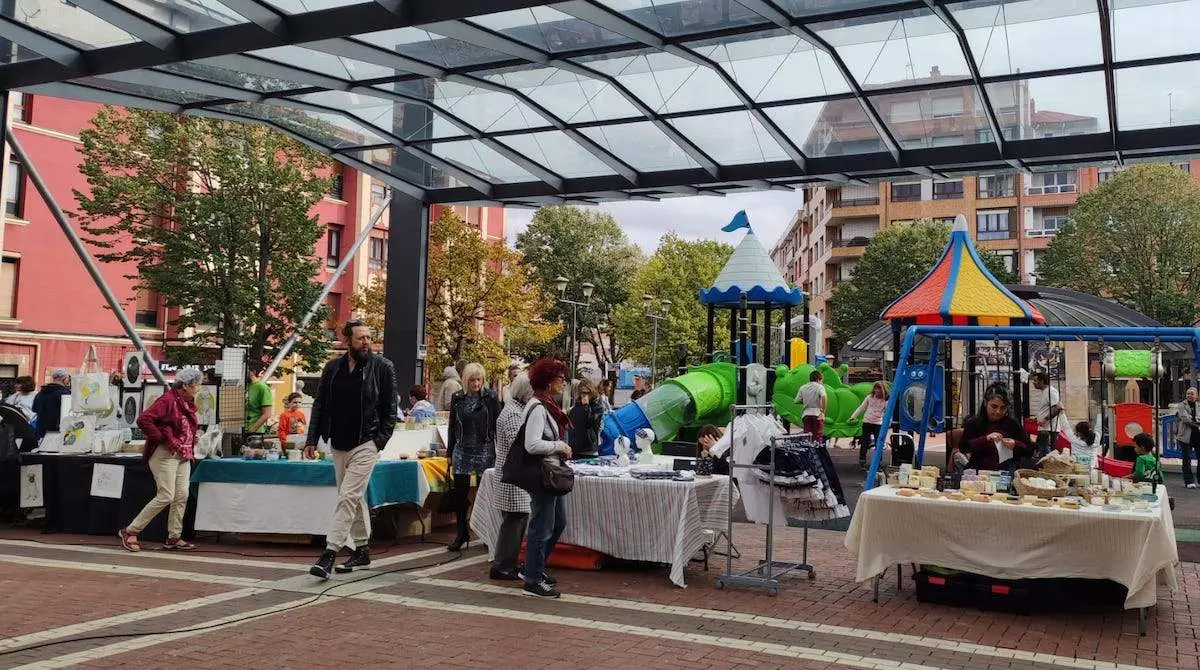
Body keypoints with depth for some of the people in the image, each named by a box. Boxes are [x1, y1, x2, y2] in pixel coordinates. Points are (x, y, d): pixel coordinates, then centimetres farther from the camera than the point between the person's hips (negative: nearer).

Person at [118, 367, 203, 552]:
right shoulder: (167, 401, -14)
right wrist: (162, 439, -21)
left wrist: (191, 448, 13)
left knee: (182, 496, 4)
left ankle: (174, 538, 12)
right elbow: (143, 420, -23)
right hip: (165, 455, -9)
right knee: (166, 497, -10)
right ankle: (129, 532, 2)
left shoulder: (188, 404, 14)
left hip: (183, 457, 9)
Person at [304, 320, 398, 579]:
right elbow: (319, 405, 9)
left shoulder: (382, 367, -5)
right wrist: (312, 439, 2)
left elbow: (390, 409, -3)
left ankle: (329, 554, -12)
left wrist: (380, 441, -11)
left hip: (365, 445, -5)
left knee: (348, 497, -13)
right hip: (339, 445, 5)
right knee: (354, 499, 13)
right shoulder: (332, 368, 5)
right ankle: (362, 552, 24)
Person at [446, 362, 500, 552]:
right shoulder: (458, 398, 5)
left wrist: (499, 451, -5)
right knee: (459, 492, 0)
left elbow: (497, 425, -1)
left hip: (485, 450, -2)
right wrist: (450, 452, 11)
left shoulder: (490, 397, -2)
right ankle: (462, 532, 12)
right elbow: (452, 426, 11)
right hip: (462, 450, 2)